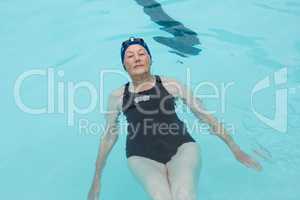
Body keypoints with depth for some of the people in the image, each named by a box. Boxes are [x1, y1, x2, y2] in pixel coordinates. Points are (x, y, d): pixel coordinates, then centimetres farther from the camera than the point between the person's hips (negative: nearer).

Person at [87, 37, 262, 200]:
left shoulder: (170, 84, 10)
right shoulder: (118, 96, 13)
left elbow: (204, 114, 14)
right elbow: (109, 135, 19)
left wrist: (235, 148, 13)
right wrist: (97, 179, 21)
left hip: (181, 148, 0)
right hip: (142, 157, 1)